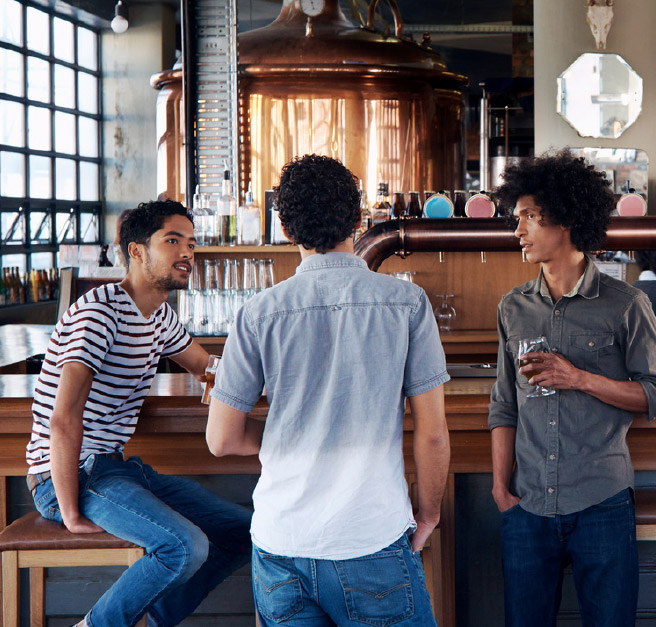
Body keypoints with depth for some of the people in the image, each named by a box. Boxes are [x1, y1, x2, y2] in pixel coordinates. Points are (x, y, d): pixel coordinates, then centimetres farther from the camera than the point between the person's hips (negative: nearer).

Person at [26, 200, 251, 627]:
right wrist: (71, 514, -23)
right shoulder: (100, 311, -18)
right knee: (186, 547, -29)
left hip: (119, 468, 9)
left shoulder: (160, 316, 12)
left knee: (244, 533, 1)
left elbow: (206, 366, 32)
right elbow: (64, 421, -25)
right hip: (69, 476, -9)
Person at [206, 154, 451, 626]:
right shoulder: (407, 303, -5)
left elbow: (222, 438, 3)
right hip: (373, 540, -2)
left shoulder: (259, 313, -2)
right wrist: (427, 515, 11)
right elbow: (432, 433, -4)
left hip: (278, 543, 3)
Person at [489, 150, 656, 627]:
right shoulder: (514, 308, 10)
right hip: (527, 508, 3)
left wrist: (581, 378, -13)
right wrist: (502, 486, 5)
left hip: (602, 504, -3)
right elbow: (505, 406, 13)